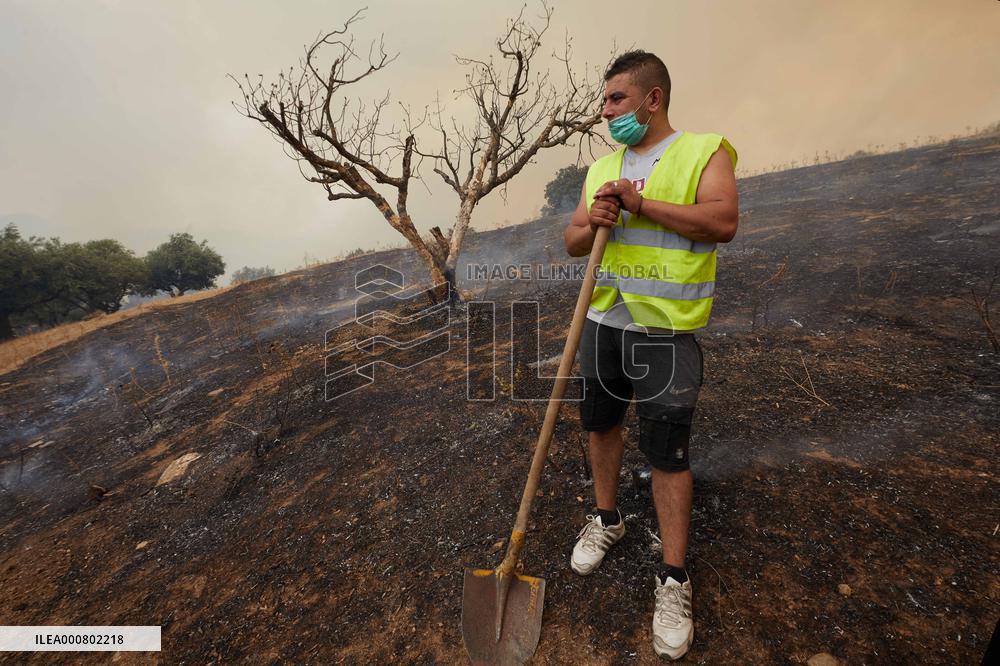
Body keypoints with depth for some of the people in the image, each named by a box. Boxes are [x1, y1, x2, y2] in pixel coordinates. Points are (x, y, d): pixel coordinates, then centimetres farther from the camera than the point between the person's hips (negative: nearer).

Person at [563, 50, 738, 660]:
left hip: (667, 330, -5)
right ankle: (607, 521, 39)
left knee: (668, 453, 0)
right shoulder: (602, 168, 14)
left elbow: (724, 222, -17)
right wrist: (592, 225, -11)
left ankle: (674, 579, 20)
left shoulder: (704, 151, -1)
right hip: (604, 323, 6)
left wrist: (641, 204, -19)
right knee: (601, 424, 16)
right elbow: (572, 243, 11)